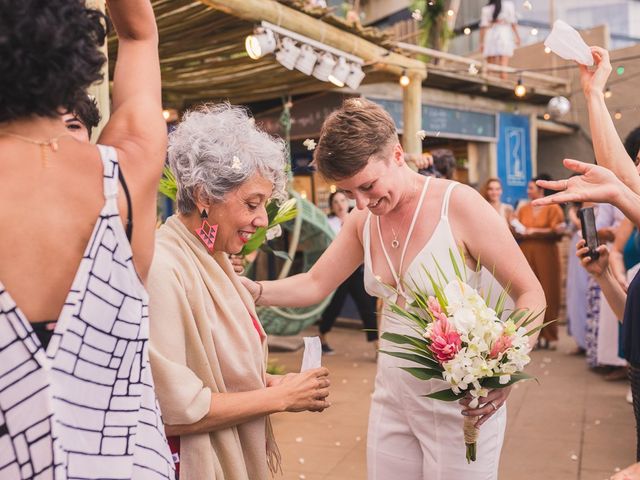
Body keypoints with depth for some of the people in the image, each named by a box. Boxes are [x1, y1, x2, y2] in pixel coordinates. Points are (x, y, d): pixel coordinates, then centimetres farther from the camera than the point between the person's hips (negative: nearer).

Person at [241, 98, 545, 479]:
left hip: (463, 406, -5)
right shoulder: (363, 219, 1)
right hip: (392, 401, 6)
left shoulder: (459, 204, -17)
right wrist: (253, 290, -9)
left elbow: (531, 294, -14)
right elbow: (314, 286, 8)